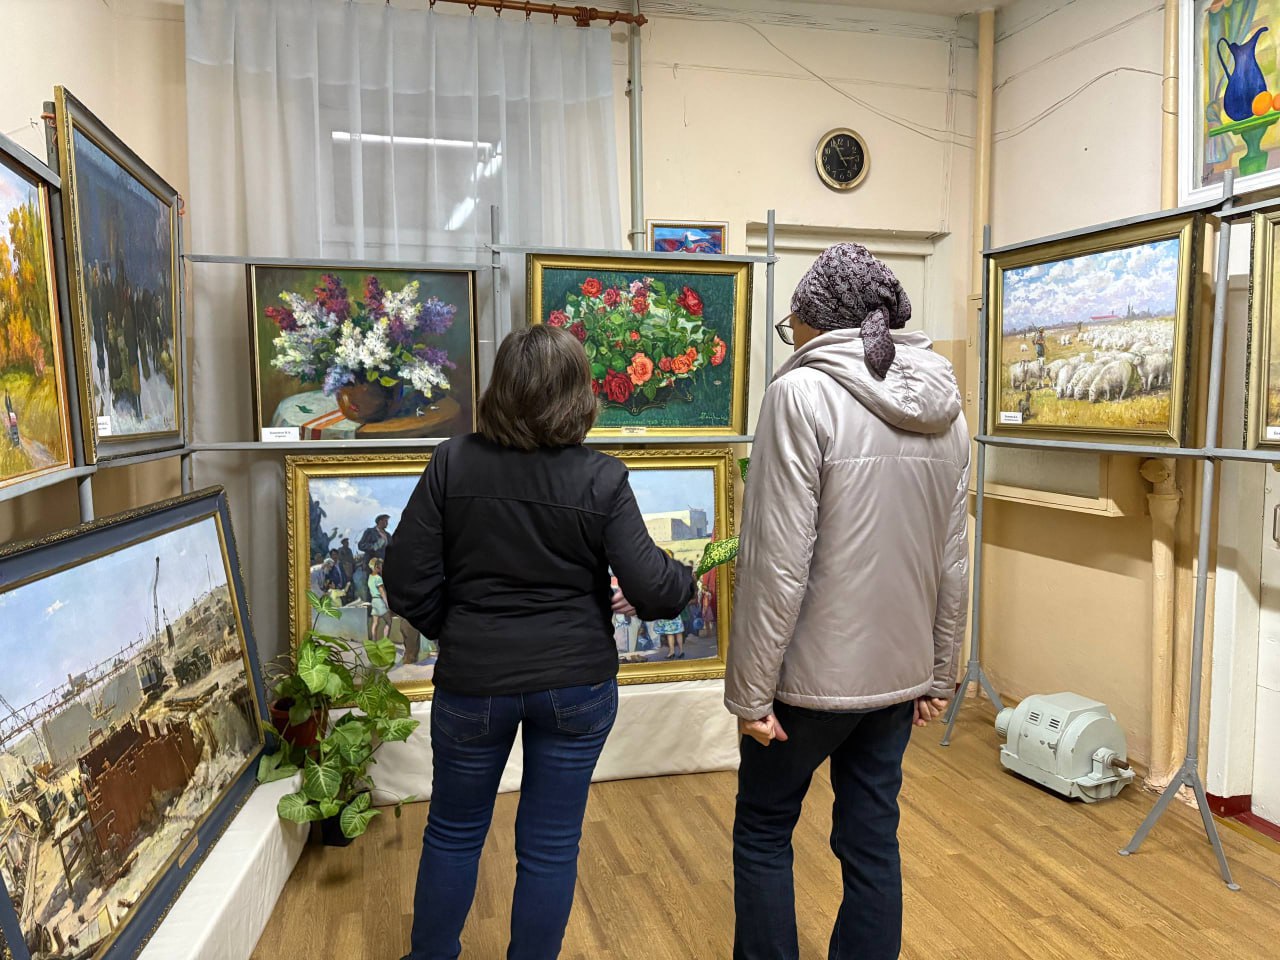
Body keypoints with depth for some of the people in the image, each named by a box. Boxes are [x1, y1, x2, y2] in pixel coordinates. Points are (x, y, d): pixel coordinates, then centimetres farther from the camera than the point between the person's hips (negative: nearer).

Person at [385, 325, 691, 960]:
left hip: (472, 680, 2)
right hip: (577, 682, -1)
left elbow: (407, 583, -7)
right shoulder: (601, 479, -12)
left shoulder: (452, 465, -9)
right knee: (551, 845, 15)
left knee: (453, 833, 23)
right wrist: (685, 580, 8)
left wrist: (453, 630, 11)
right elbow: (652, 590, -14)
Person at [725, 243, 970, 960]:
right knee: (873, 841, 18)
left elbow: (778, 563, -19)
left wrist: (750, 690, -11)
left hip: (814, 672, -6)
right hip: (900, 671, 6)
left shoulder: (803, 394, -16)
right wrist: (939, 676, 17)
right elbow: (954, 562, 8)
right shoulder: (945, 407, 4)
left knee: (763, 832, 15)